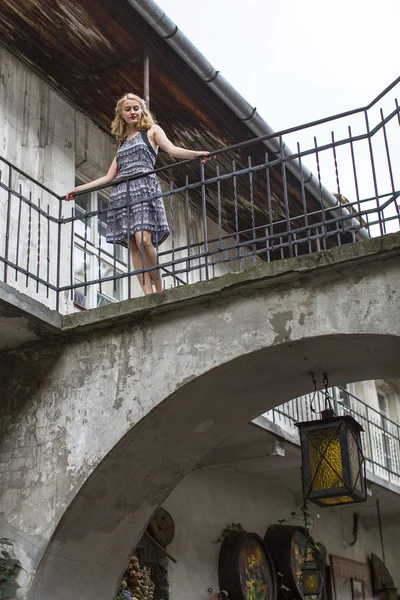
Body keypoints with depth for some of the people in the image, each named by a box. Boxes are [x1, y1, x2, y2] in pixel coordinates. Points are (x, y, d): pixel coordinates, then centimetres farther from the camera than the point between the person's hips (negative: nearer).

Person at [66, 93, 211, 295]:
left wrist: (197, 153, -20)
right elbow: (109, 177, 27)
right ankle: (149, 294, -13)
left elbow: (172, 150, -1)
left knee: (143, 240, -23)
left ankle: (159, 290, -13)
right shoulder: (122, 143, 28)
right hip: (121, 192, 5)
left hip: (144, 187, -5)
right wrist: (78, 189, 26)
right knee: (133, 246, -8)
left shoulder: (152, 131, 16)